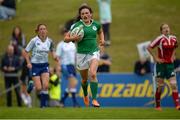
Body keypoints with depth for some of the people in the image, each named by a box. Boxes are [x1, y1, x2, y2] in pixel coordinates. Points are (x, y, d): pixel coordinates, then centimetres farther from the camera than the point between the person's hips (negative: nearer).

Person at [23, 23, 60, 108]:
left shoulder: (49, 41, 1)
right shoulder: (34, 41, -10)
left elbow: (52, 51, 19)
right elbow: (25, 52, -4)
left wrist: (55, 57, -2)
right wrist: (28, 62, -13)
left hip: (44, 65, 3)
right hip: (35, 65, -3)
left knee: (45, 86, -14)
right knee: (39, 88, -9)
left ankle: (43, 104, -3)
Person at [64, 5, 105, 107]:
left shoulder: (96, 24, 2)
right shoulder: (77, 25, -7)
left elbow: (100, 32, 27)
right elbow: (66, 38, -5)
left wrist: (102, 39, 8)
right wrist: (73, 38, -25)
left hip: (94, 52, 0)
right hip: (81, 54, 0)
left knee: (93, 74, -23)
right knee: (84, 79, 13)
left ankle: (94, 99, -22)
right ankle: (86, 95, 43)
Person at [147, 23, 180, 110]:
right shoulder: (160, 39, -12)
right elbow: (149, 48, -11)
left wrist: (173, 56, 11)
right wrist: (156, 58, -12)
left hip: (170, 64, 4)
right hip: (161, 64, -4)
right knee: (160, 86, 3)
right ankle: (157, 106, 16)